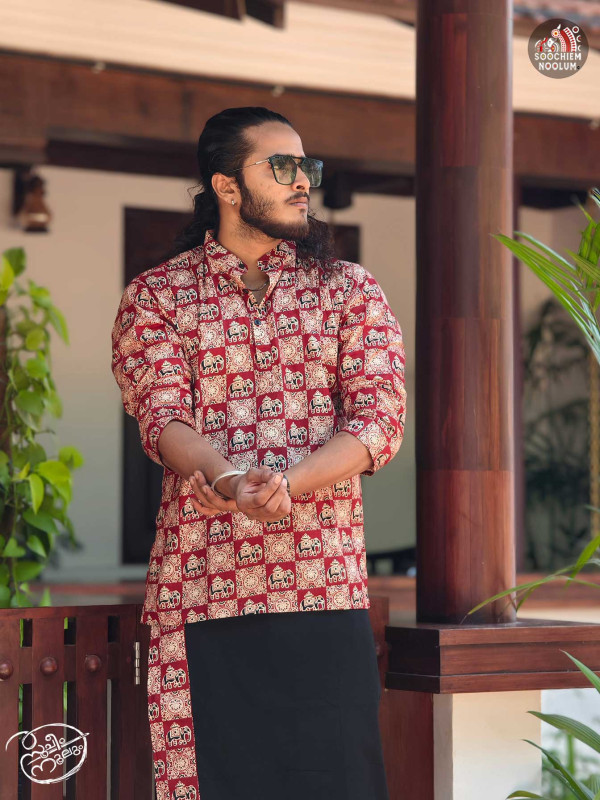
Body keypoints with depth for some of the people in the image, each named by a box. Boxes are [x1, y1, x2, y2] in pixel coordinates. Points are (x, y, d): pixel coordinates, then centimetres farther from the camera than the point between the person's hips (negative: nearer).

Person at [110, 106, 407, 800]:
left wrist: (287, 483, -18)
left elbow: (379, 418, 0)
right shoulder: (155, 296, 10)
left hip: (326, 583, 1)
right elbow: (162, 416, -4)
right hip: (200, 581, -1)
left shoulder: (350, 290, 13)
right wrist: (229, 481, -25)